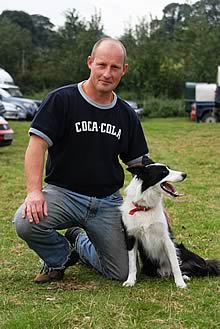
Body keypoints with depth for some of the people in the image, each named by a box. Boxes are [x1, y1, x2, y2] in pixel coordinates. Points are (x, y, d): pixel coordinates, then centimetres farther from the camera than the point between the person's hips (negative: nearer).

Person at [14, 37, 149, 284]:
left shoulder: (127, 115, 9)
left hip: (108, 202, 4)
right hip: (63, 192, -3)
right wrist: (34, 191, -26)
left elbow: (139, 164, 15)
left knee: (121, 273, -5)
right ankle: (59, 258, 3)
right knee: (25, 222, -33)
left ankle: (78, 241, 27)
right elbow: (37, 145, -12)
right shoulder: (61, 100, -6)